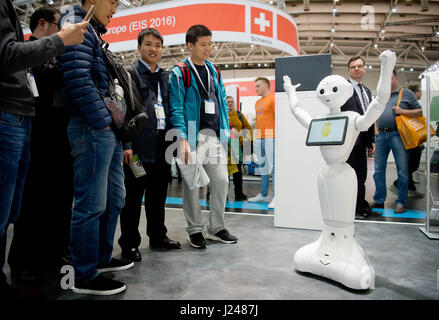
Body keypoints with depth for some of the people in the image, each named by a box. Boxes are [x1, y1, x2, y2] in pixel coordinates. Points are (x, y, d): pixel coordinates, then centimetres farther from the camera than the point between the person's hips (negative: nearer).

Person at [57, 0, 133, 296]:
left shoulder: (94, 33, 26)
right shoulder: (75, 26, -4)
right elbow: (78, 78, -18)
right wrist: (102, 120, -16)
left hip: (108, 129, 10)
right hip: (92, 129, -10)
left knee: (114, 198, 14)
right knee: (91, 204, -6)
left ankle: (102, 258, 28)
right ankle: (85, 276, 7)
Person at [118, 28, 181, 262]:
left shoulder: (167, 76, 17)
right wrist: (126, 144, -15)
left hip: (162, 144, 6)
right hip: (139, 145, -6)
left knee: (158, 194, 15)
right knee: (133, 195, 2)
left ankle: (158, 236, 29)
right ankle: (129, 243, 14)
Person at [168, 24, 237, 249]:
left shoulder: (214, 71, 17)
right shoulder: (179, 73, -1)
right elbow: (176, 108, -9)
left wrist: (226, 133, 12)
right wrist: (183, 139, -19)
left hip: (216, 135, 6)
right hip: (193, 136, -5)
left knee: (221, 181, 5)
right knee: (192, 184, 2)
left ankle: (216, 228, 21)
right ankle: (195, 230, 17)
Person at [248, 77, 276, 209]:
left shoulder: (272, 99, -2)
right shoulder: (257, 102, 23)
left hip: (270, 138, -8)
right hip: (259, 139, 8)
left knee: (273, 167, -8)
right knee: (263, 167, 11)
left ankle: (275, 197, -6)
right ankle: (263, 195, 18)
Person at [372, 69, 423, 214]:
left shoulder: (407, 94, 7)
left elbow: (419, 112, 5)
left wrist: (402, 111, -9)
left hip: (397, 135, -4)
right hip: (381, 135, 4)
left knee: (402, 170, -2)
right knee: (378, 169, 5)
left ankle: (401, 202, 9)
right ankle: (379, 201, 15)